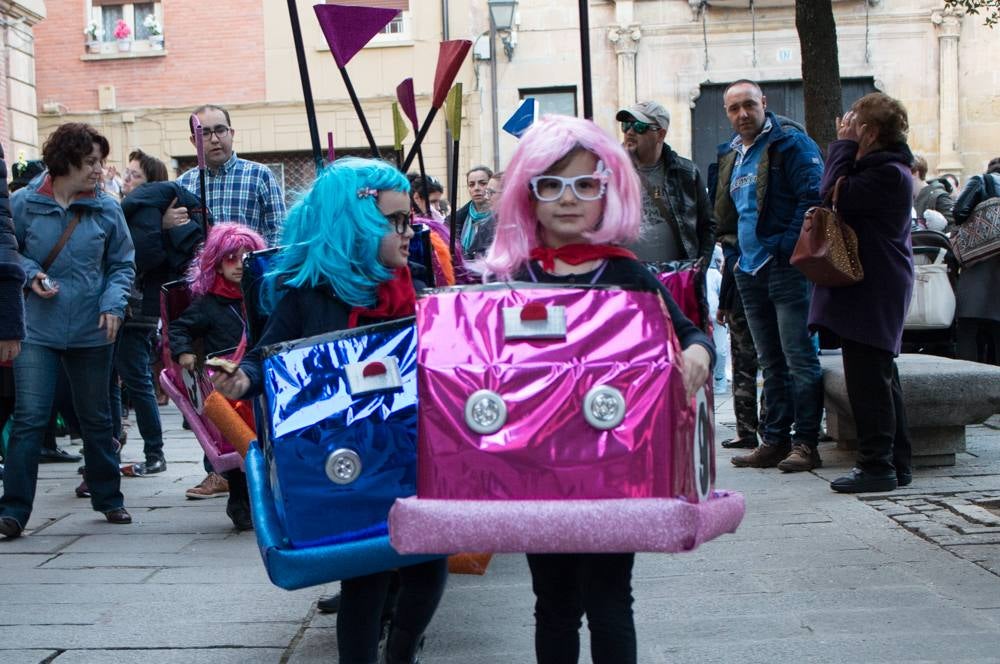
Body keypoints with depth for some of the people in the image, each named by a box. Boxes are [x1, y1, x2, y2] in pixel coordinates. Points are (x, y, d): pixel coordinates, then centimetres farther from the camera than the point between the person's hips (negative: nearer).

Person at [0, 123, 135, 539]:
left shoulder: (107, 208, 1)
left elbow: (122, 264, 6)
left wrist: (113, 303, -9)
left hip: (91, 332, 2)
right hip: (37, 329, -2)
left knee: (96, 418, 14)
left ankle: (108, 498, 29)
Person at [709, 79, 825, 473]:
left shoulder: (791, 142, -6)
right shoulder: (730, 155, 17)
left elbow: (813, 197, -14)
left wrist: (787, 247, -18)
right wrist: (733, 253, 12)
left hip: (786, 268, -8)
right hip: (749, 272, 8)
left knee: (799, 358, -6)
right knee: (771, 363, 12)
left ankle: (806, 443, -2)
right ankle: (775, 441, 18)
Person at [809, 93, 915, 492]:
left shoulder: (887, 173, -16)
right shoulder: (880, 167, 17)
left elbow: (835, 196, -20)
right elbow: (841, 195, 16)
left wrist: (844, 145, -10)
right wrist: (845, 149, 9)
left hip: (871, 293, -11)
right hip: (872, 292, 11)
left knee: (868, 380, -7)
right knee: (880, 379, 14)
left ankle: (876, 466, -2)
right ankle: (896, 464, 21)